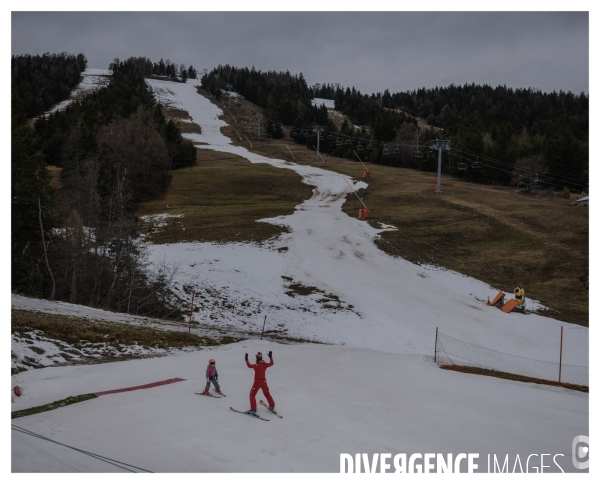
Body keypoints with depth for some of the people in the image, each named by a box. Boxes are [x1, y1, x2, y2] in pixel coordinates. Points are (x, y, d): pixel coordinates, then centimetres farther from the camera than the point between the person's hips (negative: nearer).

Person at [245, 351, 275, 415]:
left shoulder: (257, 365, -19)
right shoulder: (265, 364, -1)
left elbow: (249, 365, -29)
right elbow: (271, 363, 17)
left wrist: (246, 359, -25)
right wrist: (270, 357, 30)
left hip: (257, 381, -6)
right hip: (263, 381, 6)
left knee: (252, 395, 3)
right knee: (267, 394, 24)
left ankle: (253, 409, -8)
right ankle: (272, 407, 34)